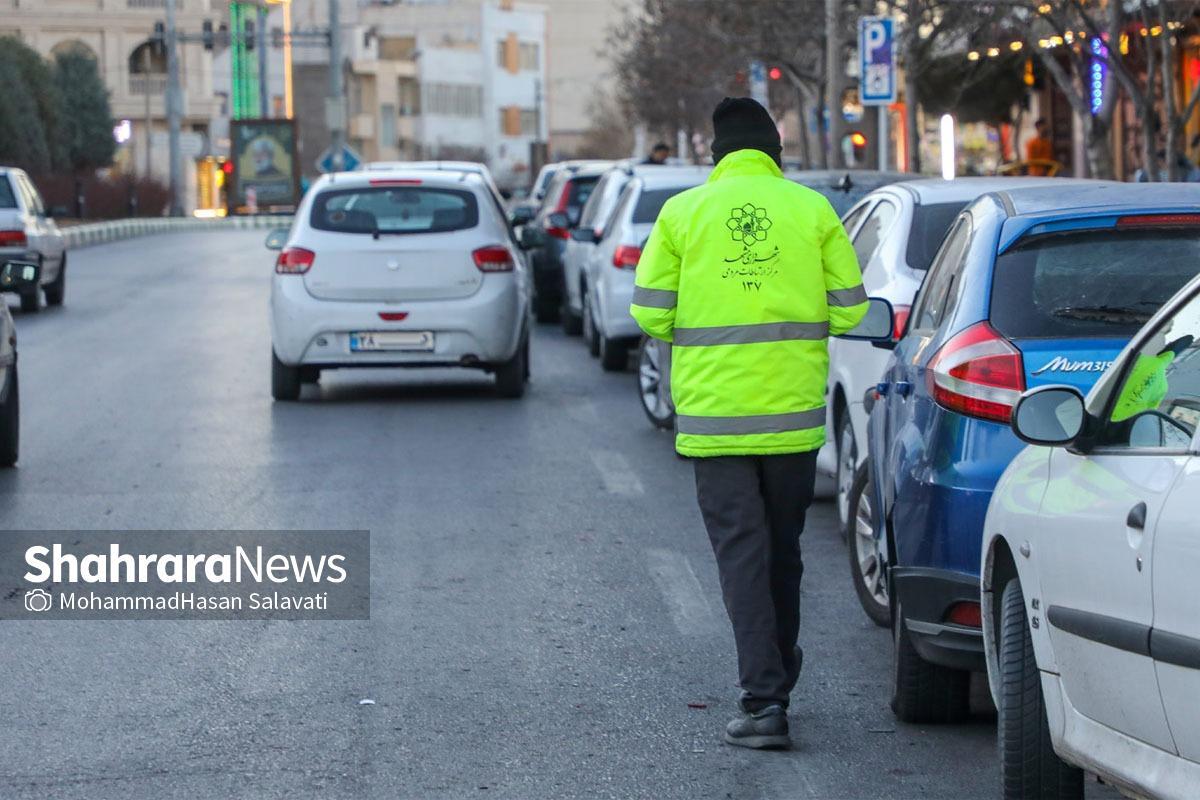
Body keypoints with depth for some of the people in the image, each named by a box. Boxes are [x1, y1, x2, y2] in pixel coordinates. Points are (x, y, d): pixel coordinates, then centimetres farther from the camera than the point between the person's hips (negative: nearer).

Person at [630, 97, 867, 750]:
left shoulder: (683, 212, -1)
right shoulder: (810, 209, 1)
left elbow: (650, 313, -2)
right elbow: (849, 309, 0)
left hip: (714, 412, -2)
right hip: (793, 412, 2)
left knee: (740, 553, -1)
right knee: (782, 550, 17)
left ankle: (763, 700, -9)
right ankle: (776, 679, 30)